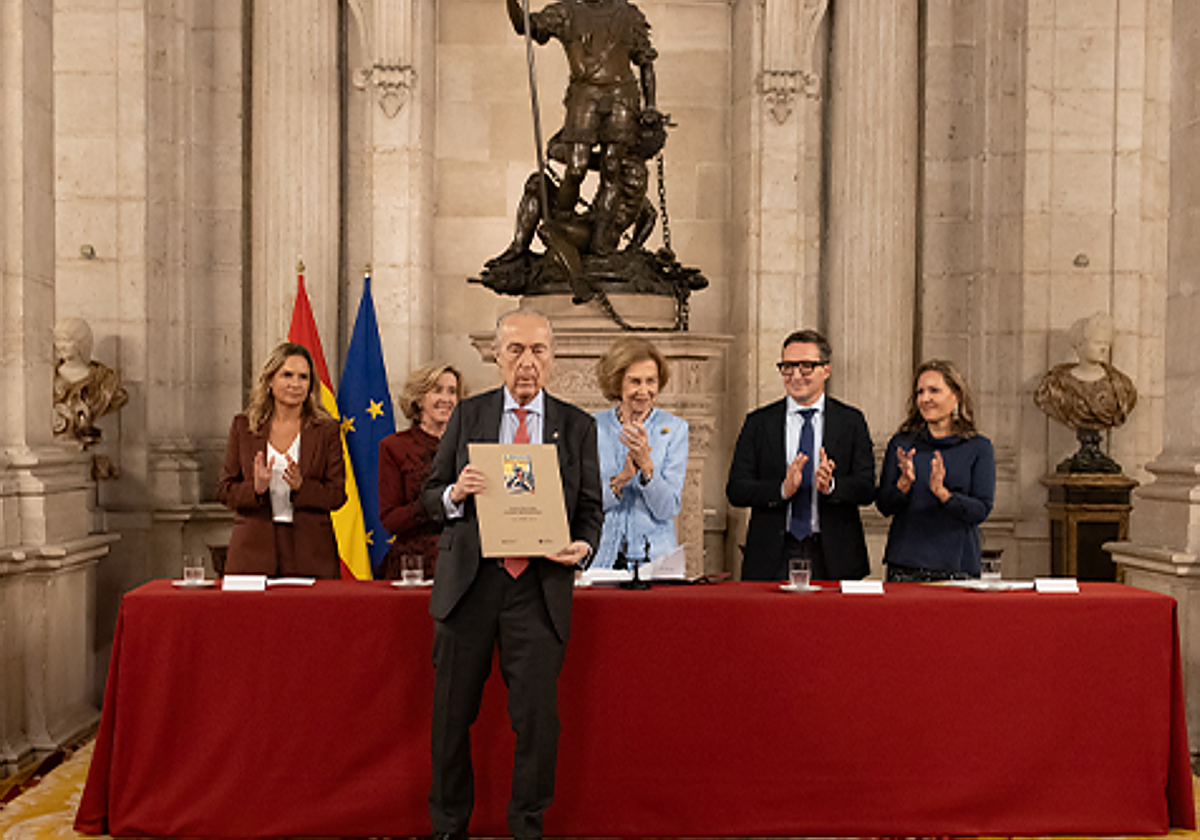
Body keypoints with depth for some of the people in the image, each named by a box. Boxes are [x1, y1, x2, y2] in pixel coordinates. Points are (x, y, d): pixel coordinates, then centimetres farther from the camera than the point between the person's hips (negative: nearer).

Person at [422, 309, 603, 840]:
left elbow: (591, 508, 9)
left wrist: (582, 546, -12)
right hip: (469, 582, 1)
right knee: (452, 714, 8)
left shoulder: (577, 426, 8)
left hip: (540, 586, -1)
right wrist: (455, 493, -12)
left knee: (538, 716, 0)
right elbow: (430, 495, 10)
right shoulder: (468, 416, 9)